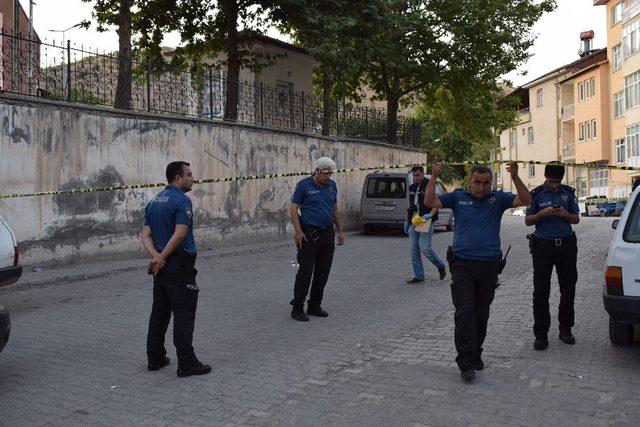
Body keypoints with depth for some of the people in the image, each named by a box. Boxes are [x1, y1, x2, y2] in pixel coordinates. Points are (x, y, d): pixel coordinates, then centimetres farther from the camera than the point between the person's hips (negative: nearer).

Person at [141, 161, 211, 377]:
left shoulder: (154, 201, 13)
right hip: (180, 266, -8)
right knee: (184, 314, -4)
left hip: (162, 267, 9)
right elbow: (180, 234, -23)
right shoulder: (182, 201, -14)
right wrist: (162, 258, -14)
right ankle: (187, 363, -2)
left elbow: (146, 235, 7)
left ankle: (155, 358, 21)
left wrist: (156, 257, -6)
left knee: (159, 312, 14)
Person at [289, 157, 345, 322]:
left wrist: (340, 231, 13)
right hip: (309, 234, -6)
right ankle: (297, 308, 3)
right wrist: (298, 231, -16)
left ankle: (314, 306, 19)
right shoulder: (304, 185, -6)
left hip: (327, 234, 6)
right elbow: (293, 209, -6)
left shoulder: (332, 185, 11)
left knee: (323, 272, 8)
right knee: (305, 272, -6)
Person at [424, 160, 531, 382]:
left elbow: (525, 200, -2)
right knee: (464, 312, -10)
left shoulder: (497, 198, 8)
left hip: (489, 265, 2)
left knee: (481, 314, 10)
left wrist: (515, 177, -15)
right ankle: (466, 362, -11)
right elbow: (429, 202, -2)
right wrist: (434, 176, -12)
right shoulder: (458, 197, 7)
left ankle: (475, 355, 25)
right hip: (462, 265, -2)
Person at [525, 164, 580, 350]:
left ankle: (565, 329, 21)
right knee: (541, 291, -2)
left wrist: (566, 214, -10)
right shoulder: (536, 194, 1)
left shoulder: (568, 192, 8)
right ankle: (541, 335, 3)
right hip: (543, 246, -2)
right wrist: (542, 214, -17)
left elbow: (576, 219, 12)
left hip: (566, 245, 3)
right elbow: (527, 220, 2)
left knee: (568, 289, 7)